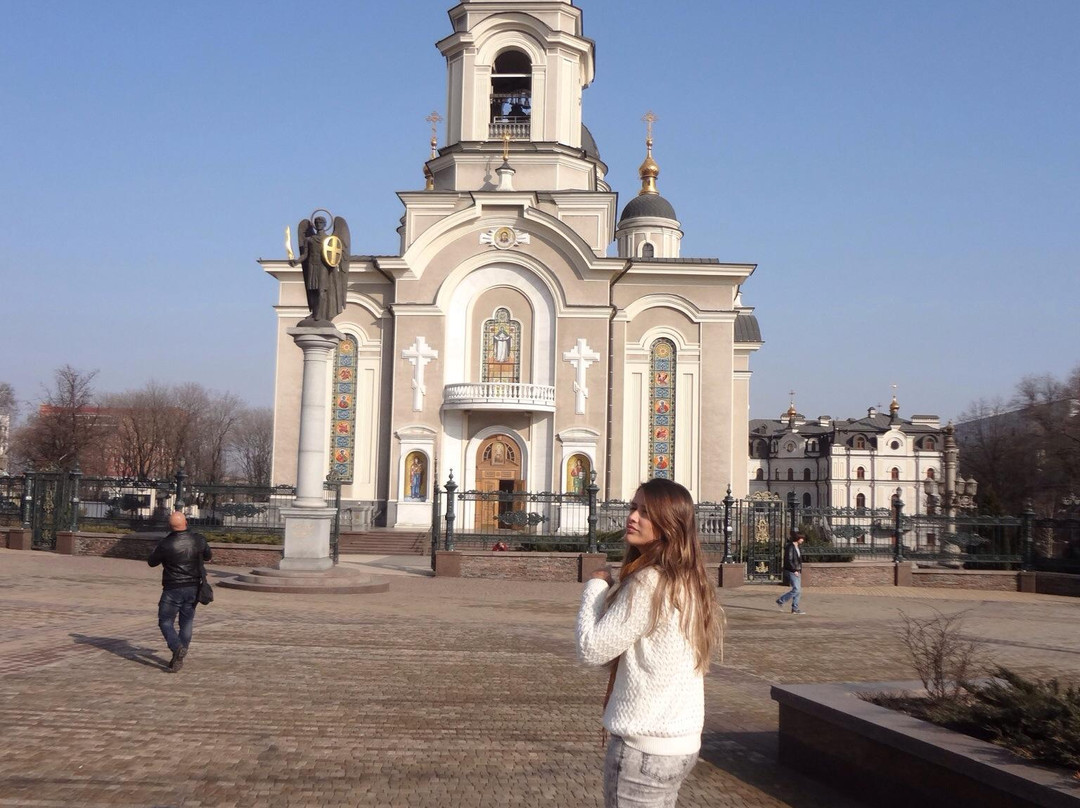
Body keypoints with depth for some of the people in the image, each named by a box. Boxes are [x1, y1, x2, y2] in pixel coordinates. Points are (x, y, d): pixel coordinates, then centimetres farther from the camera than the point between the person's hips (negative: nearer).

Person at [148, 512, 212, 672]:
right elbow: (208, 556, 14)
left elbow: (152, 562, 1)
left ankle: (177, 647, -18)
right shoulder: (199, 540, -5)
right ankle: (179, 658, 17)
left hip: (173, 589, -4)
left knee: (165, 622, 6)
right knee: (187, 623, 14)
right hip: (193, 588, 4)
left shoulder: (165, 544, -16)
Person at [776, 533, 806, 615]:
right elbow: (789, 560, -20)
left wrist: (799, 570, 13)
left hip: (797, 571, 9)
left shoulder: (797, 547, 15)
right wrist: (794, 570, -20)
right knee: (796, 589, -12)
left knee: (798, 590, 6)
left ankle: (795, 609, 9)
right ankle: (780, 601, 1)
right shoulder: (790, 547, -14)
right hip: (791, 571, -9)